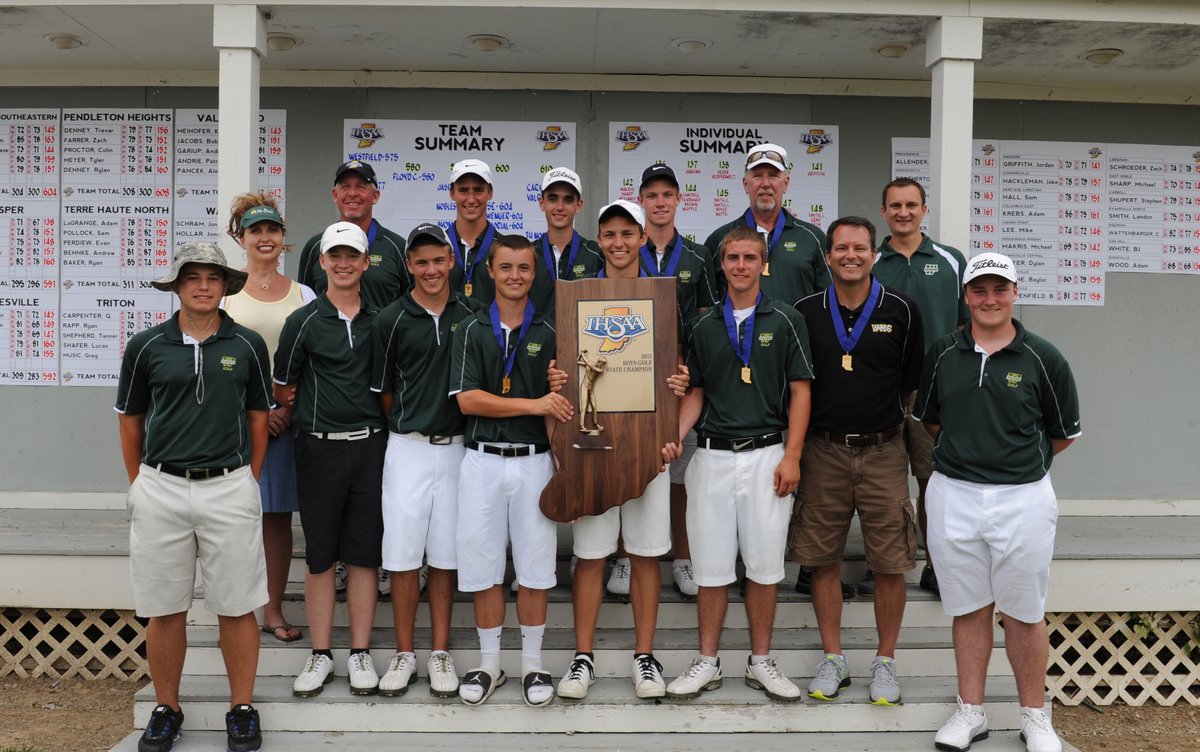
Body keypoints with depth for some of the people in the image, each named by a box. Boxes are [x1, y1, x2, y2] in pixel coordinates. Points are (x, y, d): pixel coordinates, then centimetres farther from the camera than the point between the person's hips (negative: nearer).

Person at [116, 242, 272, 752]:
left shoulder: (247, 345, 4)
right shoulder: (146, 346, 3)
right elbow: (130, 421, 11)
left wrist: (249, 483, 9)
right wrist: (140, 487, 10)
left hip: (229, 489, -1)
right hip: (160, 488, 1)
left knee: (235, 607, 4)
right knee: (164, 609, 8)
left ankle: (242, 709, 18)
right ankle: (166, 710, 25)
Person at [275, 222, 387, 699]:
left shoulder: (380, 320, 7)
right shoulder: (303, 321, 0)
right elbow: (283, 387, 6)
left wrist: (375, 419, 7)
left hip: (370, 445, 1)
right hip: (319, 446, -1)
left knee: (364, 553, 6)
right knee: (319, 555, 6)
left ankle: (360, 654, 16)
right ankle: (321, 654, 18)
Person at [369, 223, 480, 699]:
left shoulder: (471, 316, 6)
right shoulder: (391, 320, 1)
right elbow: (383, 391, 6)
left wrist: (462, 429, 3)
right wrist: (411, 425, 2)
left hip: (456, 446, 1)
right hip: (408, 448, -1)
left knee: (445, 554, 7)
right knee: (402, 554, 2)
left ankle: (441, 652, 19)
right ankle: (404, 654, 16)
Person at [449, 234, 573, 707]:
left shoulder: (549, 334, 4)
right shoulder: (471, 331, 4)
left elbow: (556, 407, 1)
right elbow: (466, 399, -7)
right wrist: (535, 404, -15)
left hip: (534, 460, 0)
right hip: (482, 460, 0)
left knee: (535, 567, 5)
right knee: (483, 566, 6)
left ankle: (532, 664, 21)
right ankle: (489, 663, 22)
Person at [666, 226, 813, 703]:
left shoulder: (785, 320, 1)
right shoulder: (704, 325, 10)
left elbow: (800, 391, 0)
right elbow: (695, 393, 12)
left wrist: (792, 457, -8)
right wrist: (674, 436, -5)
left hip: (766, 454, -2)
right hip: (711, 455, 2)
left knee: (764, 564, 5)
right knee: (710, 565, 6)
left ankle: (760, 661, 20)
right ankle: (707, 662, 19)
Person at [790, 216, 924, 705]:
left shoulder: (901, 311, 0)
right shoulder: (806, 312, 3)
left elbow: (914, 381, 8)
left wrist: (880, 412, 3)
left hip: (883, 450, -1)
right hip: (823, 450, 1)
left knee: (889, 564, 3)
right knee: (822, 559, 7)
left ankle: (885, 662, 19)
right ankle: (832, 659, 22)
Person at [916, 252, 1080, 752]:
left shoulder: (1042, 358, -3)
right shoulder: (943, 353, 4)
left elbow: (1064, 433, 7)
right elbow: (929, 420, 17)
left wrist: (1020, 461, 9)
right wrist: (969, 452, 11)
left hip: (1022, 498, -2)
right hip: (953, 496, 2)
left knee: (1024, 612, 8)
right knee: (969, 608, 11)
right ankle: (970, 712, 23)